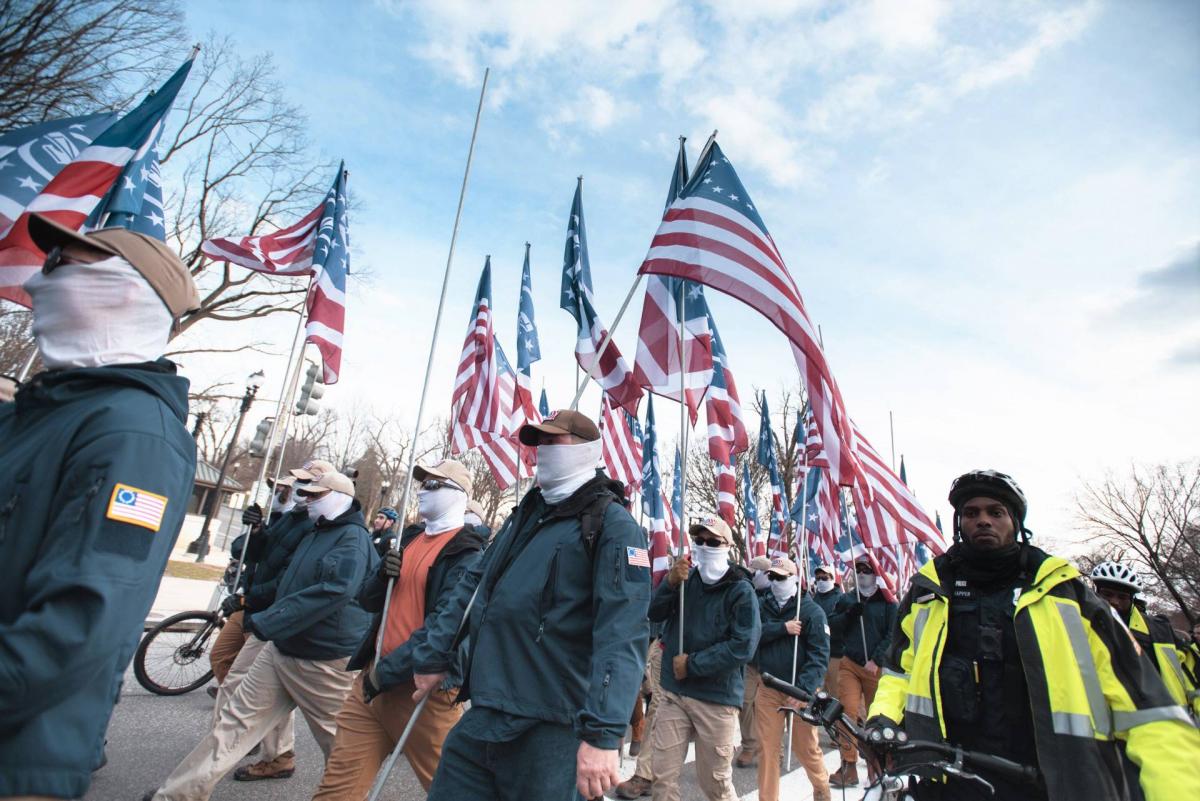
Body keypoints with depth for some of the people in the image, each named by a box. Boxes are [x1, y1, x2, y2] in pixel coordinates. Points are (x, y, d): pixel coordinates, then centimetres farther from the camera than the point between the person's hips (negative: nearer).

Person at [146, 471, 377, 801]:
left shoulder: (353, 538, -19)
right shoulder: (315, 534, 12)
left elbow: (335, 589, -33)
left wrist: (267, 622, -30)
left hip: (325, 660, -9)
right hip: (281, 648, 9)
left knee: (339, 743, 7)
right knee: (236, 719, 12)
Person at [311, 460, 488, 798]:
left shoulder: (467, 554, -13)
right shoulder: (411, 537, 12)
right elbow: (368, 600, 14)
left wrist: (388, 672, -18)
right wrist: (384, 576, -6)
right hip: (374, 674, 7)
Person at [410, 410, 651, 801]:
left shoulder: (613, 526, -11)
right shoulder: (525, 515, 15)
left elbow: (623, 634, -22)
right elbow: (472, 587, 20)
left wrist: (602, 733, -29)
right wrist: (433, 657, 17)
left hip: (546, 731, -7)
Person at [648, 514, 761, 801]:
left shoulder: (741, 590, -9)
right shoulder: (686, 578, 4)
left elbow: (743, 647, -17)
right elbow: (653, 613, -1)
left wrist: (692, 664, -15)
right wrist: (670, 582, -19)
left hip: (717, 698, -4)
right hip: (673, 693, 4)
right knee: (663, 777, 9)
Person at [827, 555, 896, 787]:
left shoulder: (887, 601, 3)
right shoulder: (846, 599, 12)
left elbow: (892, 634, -4)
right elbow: (832, 625, 7)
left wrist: (876, 661, -11)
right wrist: (849, 614, -10)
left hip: (876, 667, -1)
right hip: (849, 664, 2)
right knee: (848, 714, -9)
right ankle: (849, 766, -3)